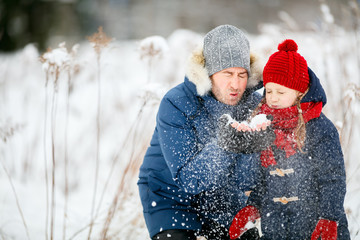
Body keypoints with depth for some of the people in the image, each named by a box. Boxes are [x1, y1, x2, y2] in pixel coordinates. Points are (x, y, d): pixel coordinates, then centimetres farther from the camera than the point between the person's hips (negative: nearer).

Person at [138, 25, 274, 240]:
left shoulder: (253, 105, -11)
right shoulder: (176, 105, -22)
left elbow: (248, 181, -15)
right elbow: (189, 180, -28)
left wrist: (250, 147, -35)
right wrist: (222, 145, -42)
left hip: (223, 202, 4)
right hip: (173, 197, -4)